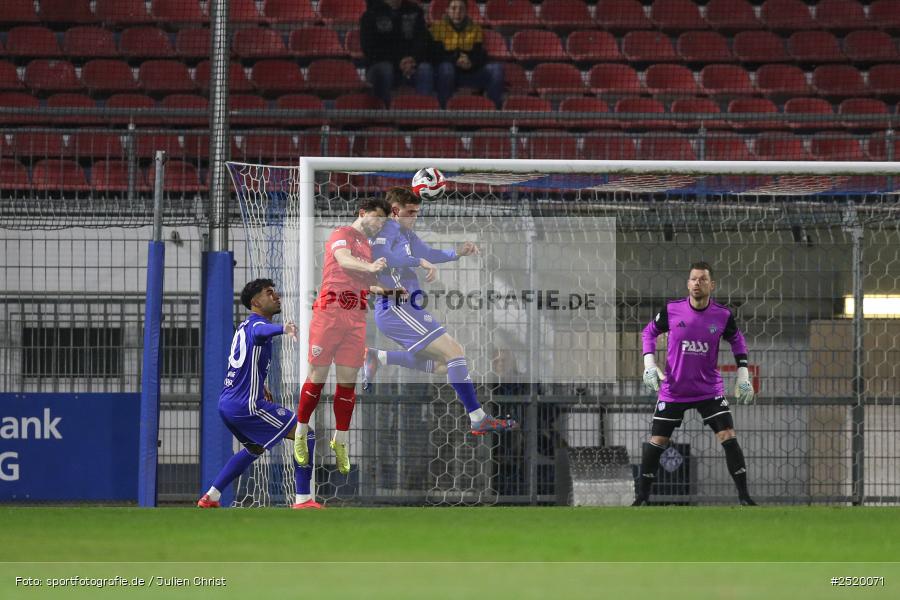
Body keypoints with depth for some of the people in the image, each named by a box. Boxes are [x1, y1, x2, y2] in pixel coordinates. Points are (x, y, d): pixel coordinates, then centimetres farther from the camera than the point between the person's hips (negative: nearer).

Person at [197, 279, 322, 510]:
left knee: (255, 448, 32)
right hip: (247, 405, -10)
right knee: (304, 435, -7)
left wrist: (260, 386, 37)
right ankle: (303, 500, -14)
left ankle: (210, 498, 29)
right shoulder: (255, 324, -13)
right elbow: (261, 330, -41)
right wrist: (283, 328, -61)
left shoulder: (244, 325, 18)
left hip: (227, 404, 10)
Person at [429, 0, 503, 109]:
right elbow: (437, 56, -10)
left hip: (470, 73, 3)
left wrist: (471, 62, -25)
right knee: (446, 67, -37)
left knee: (496, 68, -19)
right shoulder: (438, 27, -1)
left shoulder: (475, 29, 7)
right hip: (447, 75, -3)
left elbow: (480, 56, -1)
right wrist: (455, 59, -27)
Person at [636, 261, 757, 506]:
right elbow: (649, 331, 7)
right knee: (656, 442, 0)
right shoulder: (671, 310, -10)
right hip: (673, 390, 0)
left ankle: (744, 496, -3)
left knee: (729, 438, -11)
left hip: (709, 389, 0)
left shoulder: (723, 316, -8)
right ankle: (642, 497, 15)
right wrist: (649, 364, -4)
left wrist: (743, 376, 6)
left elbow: (737, 340, 12)